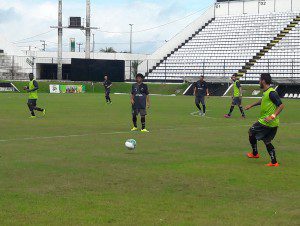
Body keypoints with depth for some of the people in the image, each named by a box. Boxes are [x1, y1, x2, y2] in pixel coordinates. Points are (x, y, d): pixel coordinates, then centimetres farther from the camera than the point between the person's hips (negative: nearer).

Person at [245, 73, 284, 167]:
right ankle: (274, 162, 12)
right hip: (273, 124, 9)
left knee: (251, 132, 6)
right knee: (267, 141, 14)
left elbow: (281, 105, -23)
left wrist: (272, 116, -31)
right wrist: (252, 105, 41)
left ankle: (255, 153, 19)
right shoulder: (266, 92, 11)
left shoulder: (271, 92, -19)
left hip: (266, 122, -9)